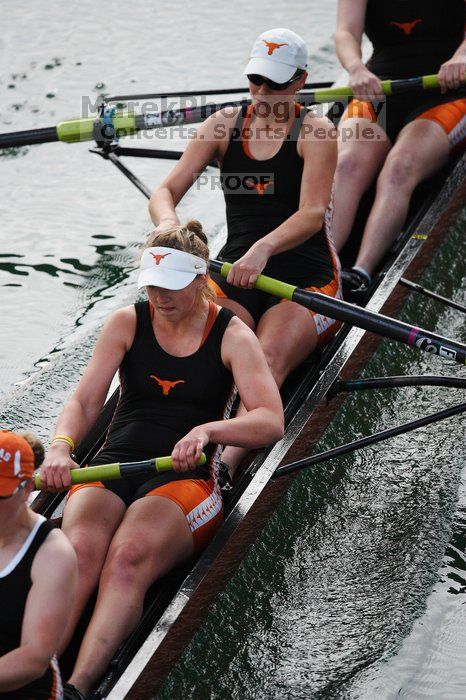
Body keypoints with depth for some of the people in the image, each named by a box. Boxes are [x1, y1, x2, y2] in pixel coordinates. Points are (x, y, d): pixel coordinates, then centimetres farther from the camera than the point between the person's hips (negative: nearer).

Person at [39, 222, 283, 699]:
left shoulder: (231, 335, 2)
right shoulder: (127, 324, 10)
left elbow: (271, 422, -9)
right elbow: (84, 400, 1)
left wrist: (208, 430, -29)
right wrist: (61, 447, -21)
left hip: (186, 477, -2)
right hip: (114, 465, 3)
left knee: (128, 557, -34)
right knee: (80, 548, -31)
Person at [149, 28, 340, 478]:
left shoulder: (315, 132, -3)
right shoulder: (224, 126, 9)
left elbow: (312, 214, -18)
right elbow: (165, 192, 2)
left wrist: (263, 249, -38)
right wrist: (167, 222, -24)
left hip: (305, 277, -3)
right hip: (234, 274, 3)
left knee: (269, 358, -33)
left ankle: (228, 461, -51)